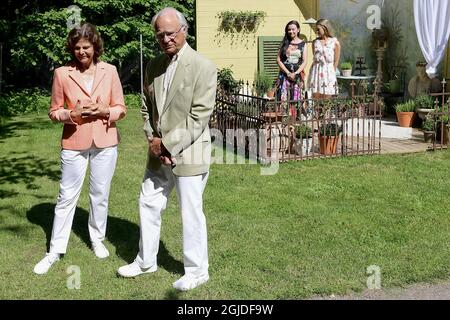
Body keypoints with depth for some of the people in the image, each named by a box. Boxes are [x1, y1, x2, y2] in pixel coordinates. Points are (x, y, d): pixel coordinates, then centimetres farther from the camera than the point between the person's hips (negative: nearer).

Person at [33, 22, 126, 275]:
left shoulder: (109, 71, -1)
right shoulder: (62, 73, -3)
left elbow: (121, 109, 4)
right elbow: (54, 111, 3)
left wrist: (104, 111, -16)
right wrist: (72, 114, -16)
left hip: (105, 142, 1)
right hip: (74, 143, -1)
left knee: (100, 194, 12)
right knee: (67, 196, 4)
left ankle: (97, 239, 31)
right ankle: (55, 251, 14)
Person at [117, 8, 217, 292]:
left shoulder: (203, 67, -13)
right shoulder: (153, 67, 8)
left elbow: (200, 117, -16)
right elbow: (147, 109, 14)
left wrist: (168, 144, -16)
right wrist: (153, 140, -2)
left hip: (188, 154, -6)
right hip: (158, 153, 7)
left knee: (191, 213, 4)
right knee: (149, 205, 16)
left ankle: (197, 271, 22)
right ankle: (146, 261, 34)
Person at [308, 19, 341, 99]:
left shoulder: (335, 42, 0)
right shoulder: (315, 42, 9)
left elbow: (336, 61, 3)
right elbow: (314, 58, 13)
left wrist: (332, 73, 1)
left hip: (328, 73, -3)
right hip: (316, 72, 3)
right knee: (315, 99, 2)